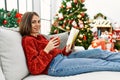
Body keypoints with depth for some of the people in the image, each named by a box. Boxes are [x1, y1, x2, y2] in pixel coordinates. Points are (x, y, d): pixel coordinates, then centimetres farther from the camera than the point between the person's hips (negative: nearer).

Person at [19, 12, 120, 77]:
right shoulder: (28, 40, -8)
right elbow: (34, 68, -17)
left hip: (61, 57, 9)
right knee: (98, 62, -11)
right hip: (54, 65, -9)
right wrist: (46, 50, -24)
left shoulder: (39, 36, 19)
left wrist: (66, 51, 1)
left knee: (98, 52, 2)